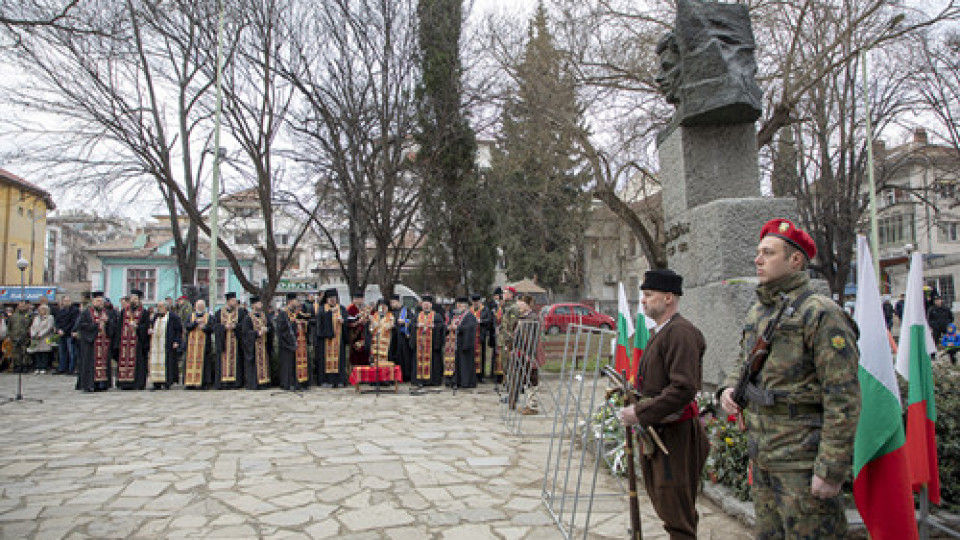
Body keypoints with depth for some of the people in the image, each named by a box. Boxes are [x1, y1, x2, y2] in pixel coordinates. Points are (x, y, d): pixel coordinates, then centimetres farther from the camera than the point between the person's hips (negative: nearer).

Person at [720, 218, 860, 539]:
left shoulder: (820, 314, -14)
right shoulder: (756, 313, 10)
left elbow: (843, 399, -18)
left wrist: (831, 470, -19)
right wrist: (730, 387, 2)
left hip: (803, 464, -8)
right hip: (761, 458, 8)